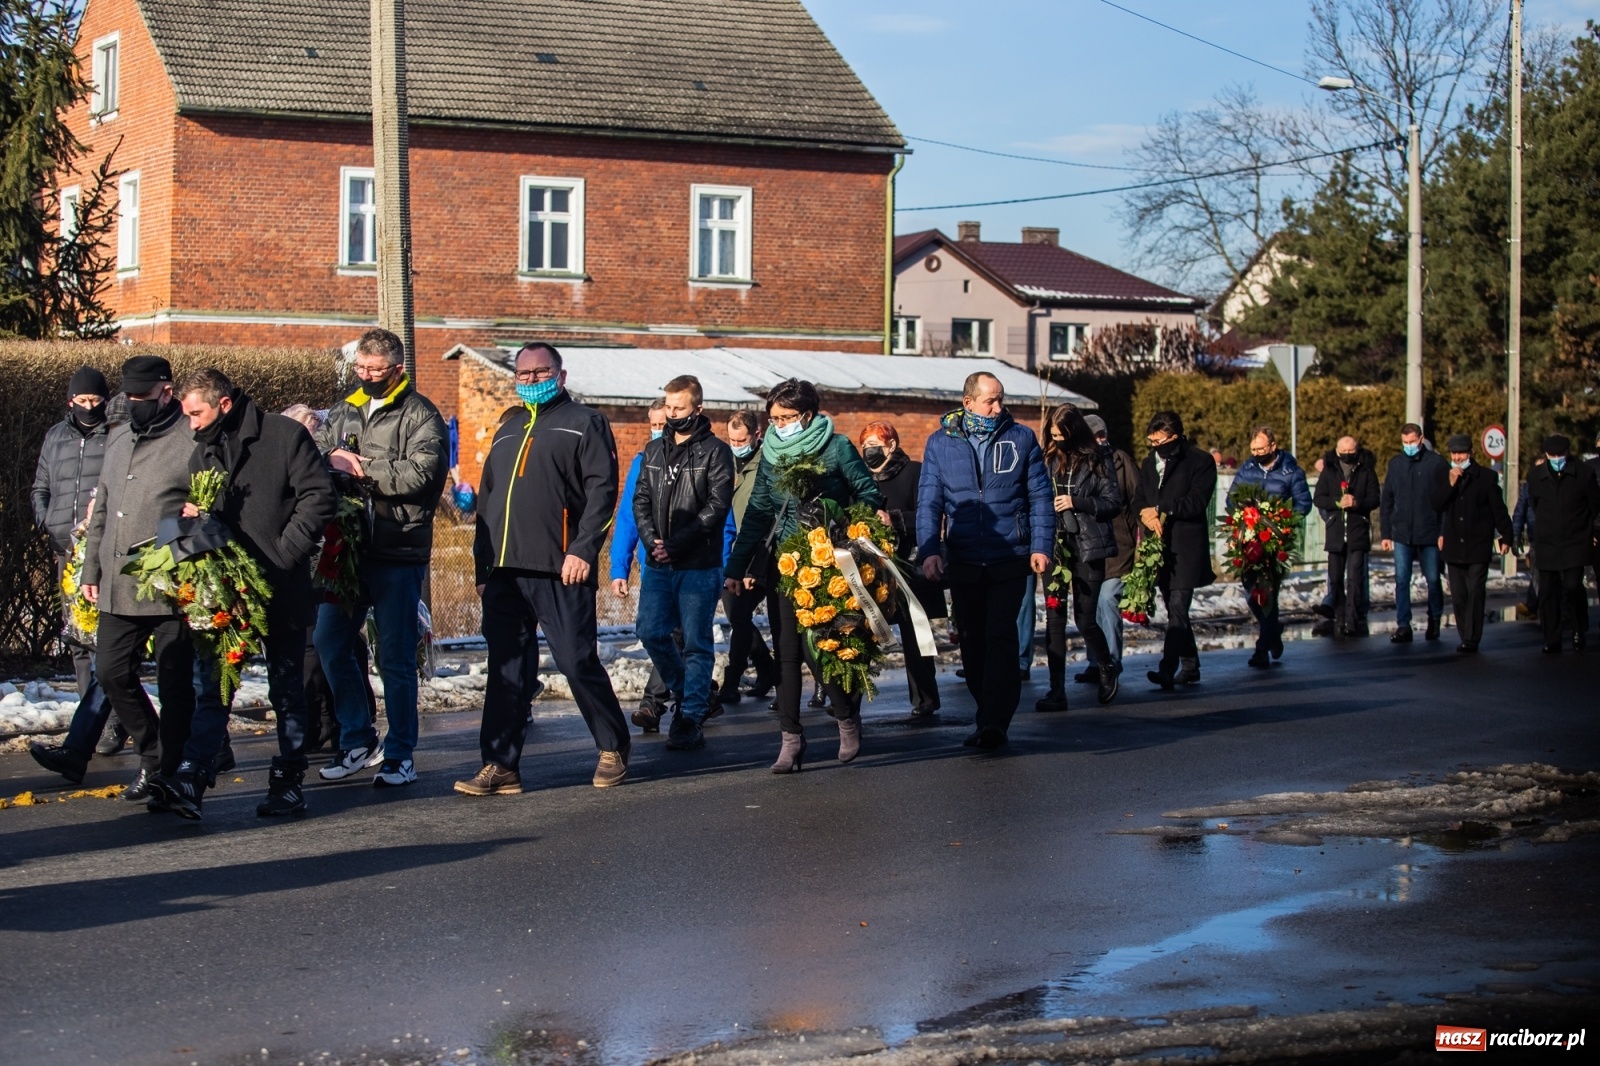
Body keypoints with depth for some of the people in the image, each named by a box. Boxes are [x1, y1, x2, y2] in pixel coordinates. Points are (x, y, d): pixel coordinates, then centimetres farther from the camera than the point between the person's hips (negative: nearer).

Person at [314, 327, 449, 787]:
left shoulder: (420, 415, -4)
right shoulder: (344, 411, 15)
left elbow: (419, 474, -18)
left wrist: (359, 467, -13)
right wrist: (331, 461, -10)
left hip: (398, 553, -6)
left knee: (396, 656, 0)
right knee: (330, 642, 7)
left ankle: (400, 754, 10)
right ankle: (358, 740, 20)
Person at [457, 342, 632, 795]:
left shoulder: (584, 423, 4)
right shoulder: (507, 432, 24)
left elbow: (602, 488, -7)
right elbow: (487, 500, 25)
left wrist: (583, 550, -17)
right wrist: (482, 563, 16)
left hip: (560, 570, -6)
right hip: (505, 571, 6)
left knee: (578, 661, -4)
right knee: (504, 669, 3)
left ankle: (613, 749, 13)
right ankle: (500, 766, 4)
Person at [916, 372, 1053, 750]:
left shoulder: (1021, 438, 3)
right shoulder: (940, 443, 4)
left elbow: (1040, 497, 3)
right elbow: (928, 502, 1)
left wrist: (1041, 546, -7)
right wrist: (929, 550, -12)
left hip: (1009, 558, -3)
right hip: (962, 561, 3)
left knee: (1000, 636, -11)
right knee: (973, 640, 9)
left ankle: (993, 722, -15)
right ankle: (990, 717, 20)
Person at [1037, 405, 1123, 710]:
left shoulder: (1097, 461, 0)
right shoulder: (1047, 459, 8)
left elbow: (1114, 503, -2)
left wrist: (1076, 502, -14)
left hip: (1087, 548, -3)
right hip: (1055, 545, 3)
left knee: (1085, 619, -1)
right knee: (1054, 619, -2)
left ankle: (1108, 667, 29)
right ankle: (1057, 690, 2)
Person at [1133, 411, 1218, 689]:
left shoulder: (1200, 461, -4)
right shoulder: (1150, 463, 16)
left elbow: (1197, 503, -13)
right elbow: (1139, 501, 14)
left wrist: (1160, 510, -12)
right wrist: (1146, 515, -8)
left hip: (1187, 546, -7)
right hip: (1159, 546, 7)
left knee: (1178, 607, -14)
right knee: (1174, 608, 11)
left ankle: (1168, 669, -21)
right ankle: (1190, 666, 21)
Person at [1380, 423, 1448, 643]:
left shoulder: (1436, 463, -3)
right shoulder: (1395, 464, 7)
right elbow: (1386, 501, 11)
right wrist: (1386, 533, 7)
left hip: (1429, 533, -3)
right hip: (1402, 534, 3)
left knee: (1433, 579, 7)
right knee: (1401, 581, -1)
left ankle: (1434, 621, 26)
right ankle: (1403, 626, 1)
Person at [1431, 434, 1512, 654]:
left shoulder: (1486, 477, 0)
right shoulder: (1445, 478, 11)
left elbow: (1498, 509, 1)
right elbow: (1436, 505, -1)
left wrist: (1505, 537, -4)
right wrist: (1450, 483, -12)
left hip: (1478, 547, -4)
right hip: (1454, 547, 4)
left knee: (1475, 593, -8)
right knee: (1458, 596, 6)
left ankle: (1471, 639, -7)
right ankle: (1466, 638, 13)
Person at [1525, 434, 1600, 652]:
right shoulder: (1535, 476, 3)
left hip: (1575, 543, -3)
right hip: (1546, 544, 3)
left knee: (1573, 585, -15)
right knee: (1547, 591, 2)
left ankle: (1580, 631, 7)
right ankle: (1552, 640, 10)